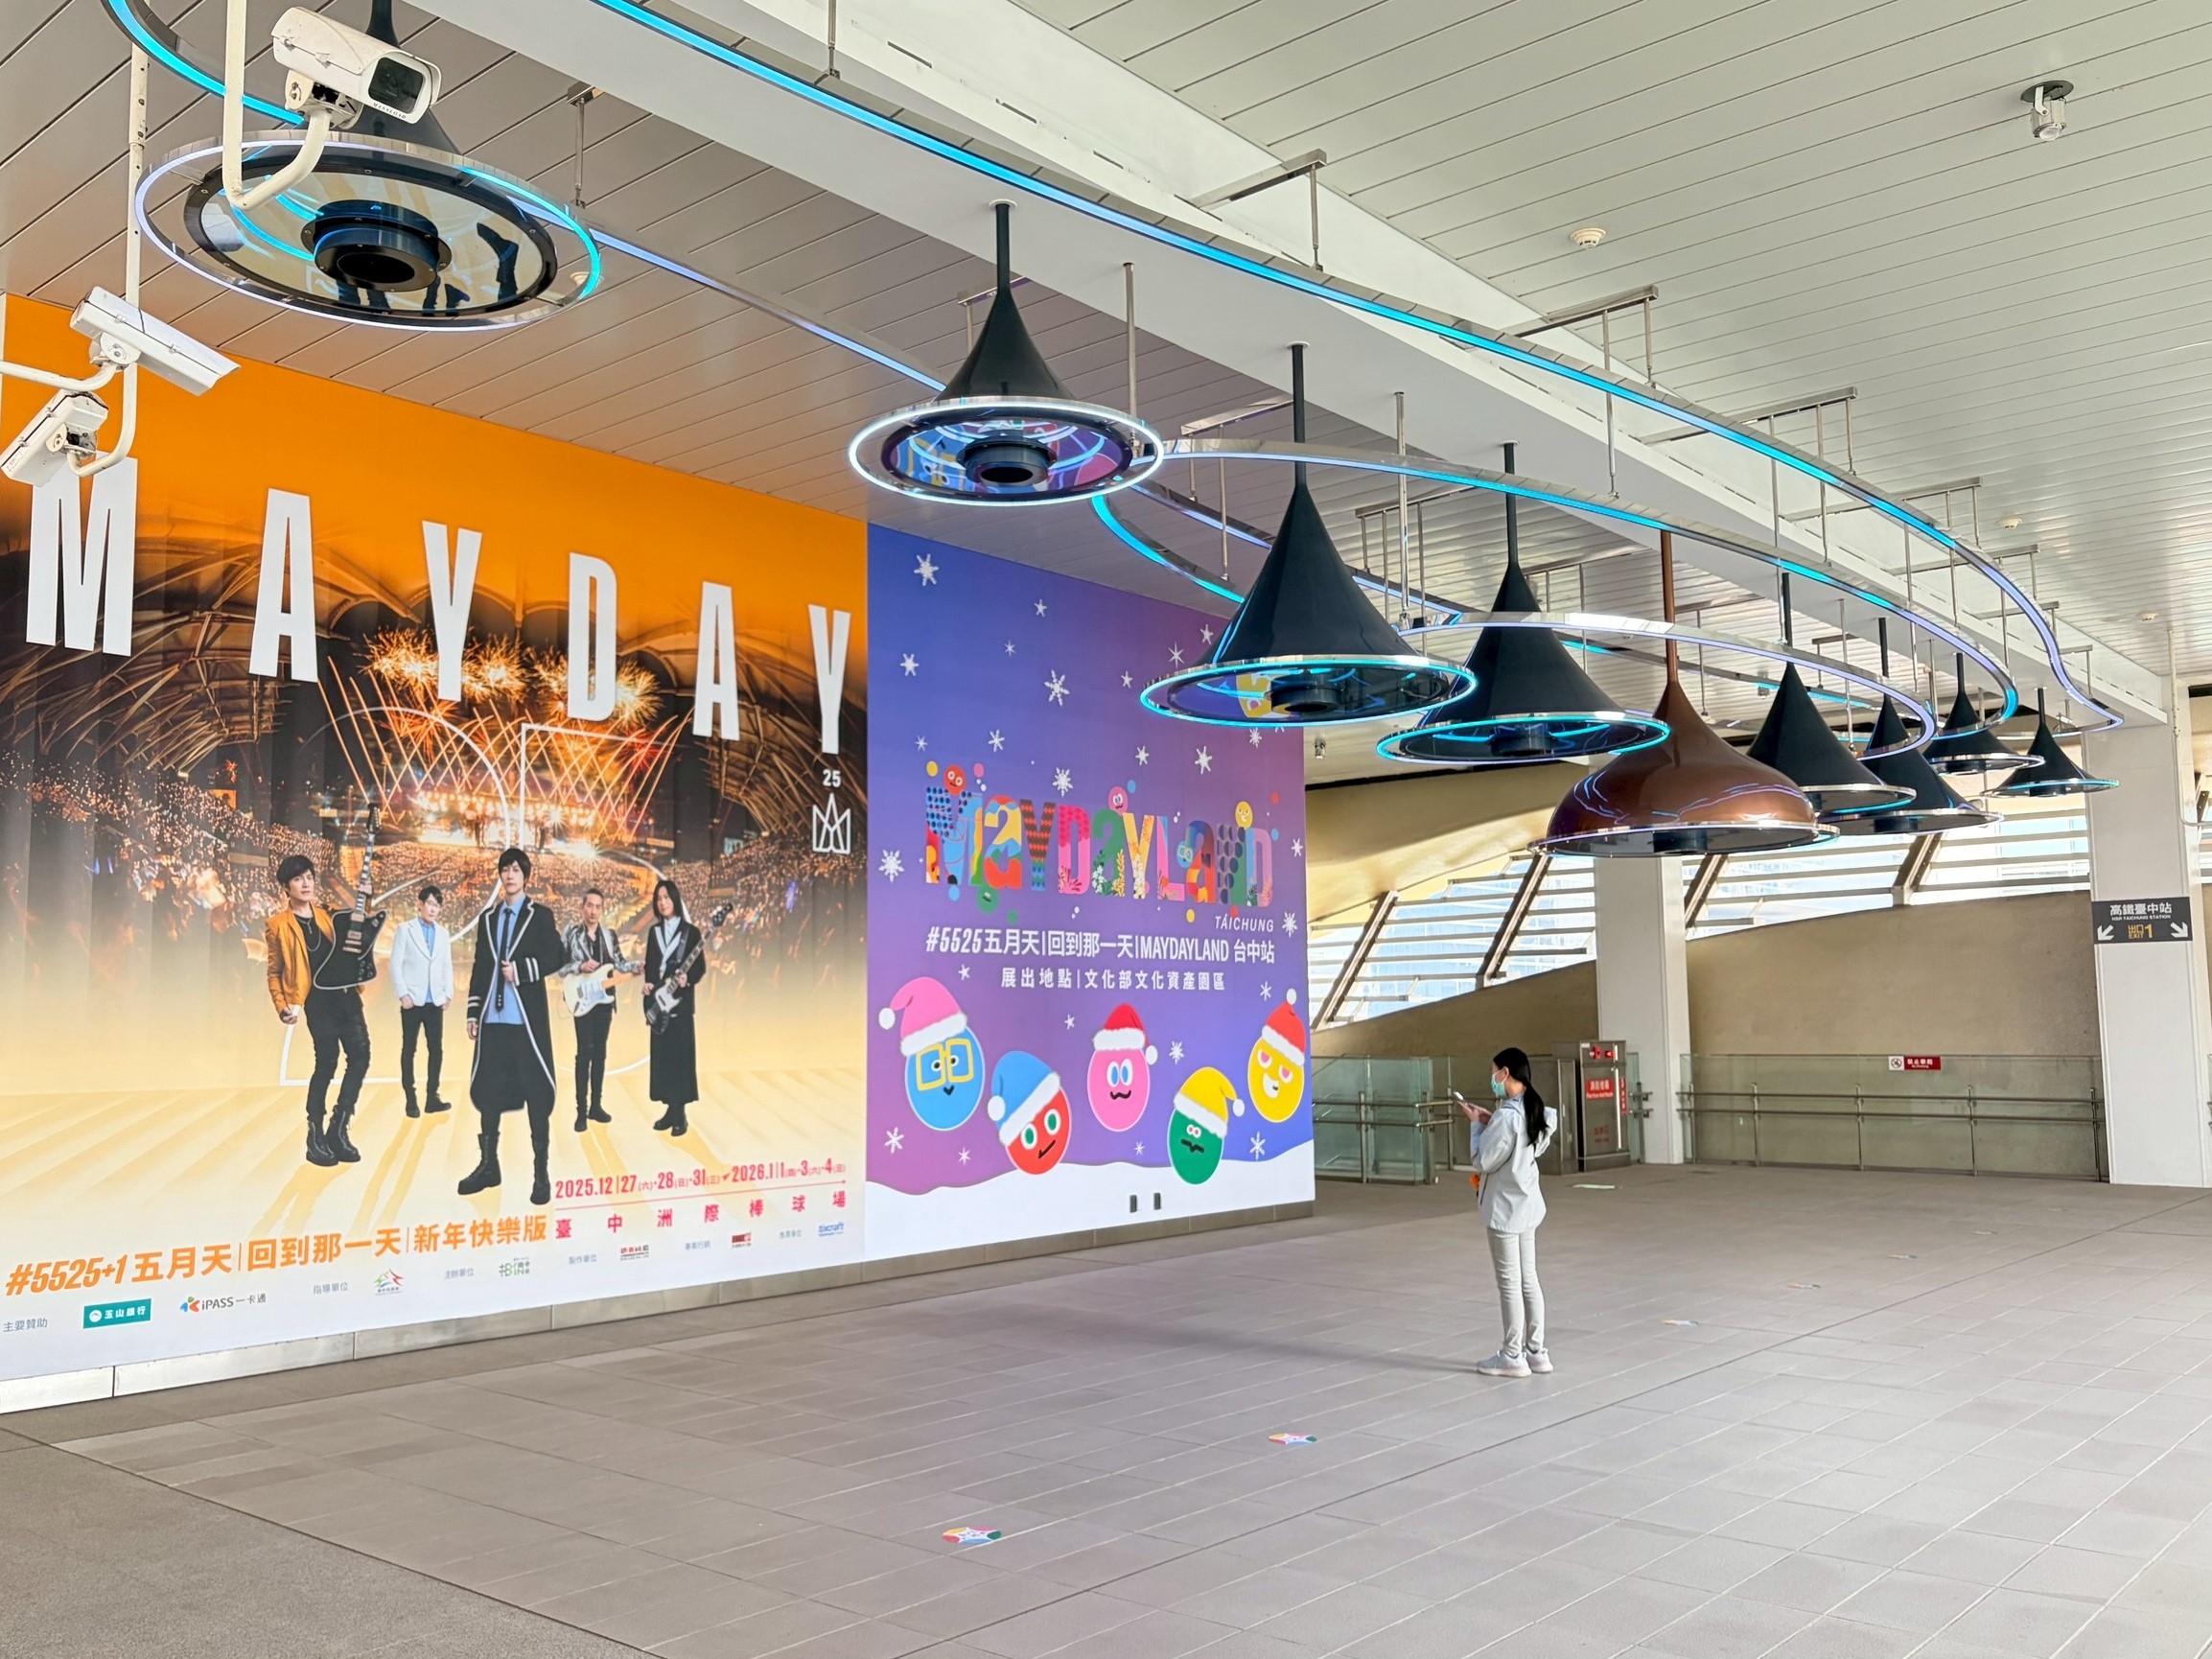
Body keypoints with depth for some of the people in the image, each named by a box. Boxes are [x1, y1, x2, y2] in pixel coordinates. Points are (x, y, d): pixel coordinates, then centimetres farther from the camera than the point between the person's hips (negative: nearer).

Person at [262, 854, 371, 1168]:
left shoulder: (328, 915, 16)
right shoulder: (279, 925, 2)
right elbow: (274, 973, 6)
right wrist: (283, 1007, -6)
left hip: (345, 994, 5)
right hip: (317, 1000, -5)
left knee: (360, 1056, -2)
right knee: (327, 1063, -6)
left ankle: (337, 1129, 9)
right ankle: (315, 1136, 8)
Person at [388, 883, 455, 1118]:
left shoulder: (443, 934, 11)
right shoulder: (405, 931, -1)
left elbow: (447, 967, 12)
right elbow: (396, 964, -5)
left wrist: (448, 993, 3)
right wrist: (403, 994, -11)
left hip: (436, 1002, 4)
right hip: (413, 1001, -4)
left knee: (436, 1050, 4)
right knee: (409, 1050, 4)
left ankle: (432, 1097, 11)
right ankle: (411, 1100, 9)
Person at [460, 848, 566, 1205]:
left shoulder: (540, 916, 3)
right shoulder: (487, 919, 15)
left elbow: (557, 957, -5)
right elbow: (479, 968, 13)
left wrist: (522, 970, -14)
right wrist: (473, 1012, 9)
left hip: (527, 1018, -5)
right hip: (492, 1017, 5)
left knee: (536, 1093, -3)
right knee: (487, 1090, 8)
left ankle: (541, 1173, 0)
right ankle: (488, 1165, 21)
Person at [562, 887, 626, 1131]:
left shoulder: (611, 935, 8)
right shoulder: (570, 934, -3)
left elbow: (619, 963, 8)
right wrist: (580, 966, -22)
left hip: (605, 999, 4)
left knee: (600, 1052, 9)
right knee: (585, 1052, -10)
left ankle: (595, 1105, 17)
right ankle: (581, 1111, -7)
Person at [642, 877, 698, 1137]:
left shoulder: (690, 931, -2)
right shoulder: (654, 931, 13)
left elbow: (699, 966, -4)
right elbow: (649, 965, 14)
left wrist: (687, 978, -23)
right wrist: (648, 984, -4)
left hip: (681, 1001, -5)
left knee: (680, 1054, -6)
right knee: (662, 1054, 6)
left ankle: (680, 1113, -3)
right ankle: (670, 1108, 13)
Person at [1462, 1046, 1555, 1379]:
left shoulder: (1507, 1116, -23)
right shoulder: (1534, 1111, 4)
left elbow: (1483, 1161, -18)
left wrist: (1477, 1124, -6)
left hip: (1505, 1207, -9)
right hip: (1527, 1204, 9)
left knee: (1509, 1282, 1)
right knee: (1528, 1279, 14)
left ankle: (1512, 1355, 9)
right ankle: (1536, 1351, 20)